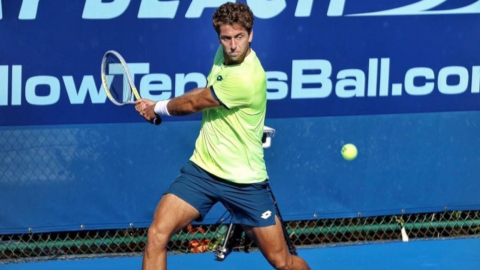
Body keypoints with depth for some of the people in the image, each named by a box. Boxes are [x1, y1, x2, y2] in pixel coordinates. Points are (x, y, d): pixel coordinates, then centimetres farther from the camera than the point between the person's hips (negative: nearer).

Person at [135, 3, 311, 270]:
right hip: (202, 169, 6)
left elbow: (194, 103, -12)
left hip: (244, 182, -6)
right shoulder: (225, 54, 0)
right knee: (157, 234, -13)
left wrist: (158, 108, 6)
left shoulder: (247, 78, -25)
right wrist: (159, 107, 3)